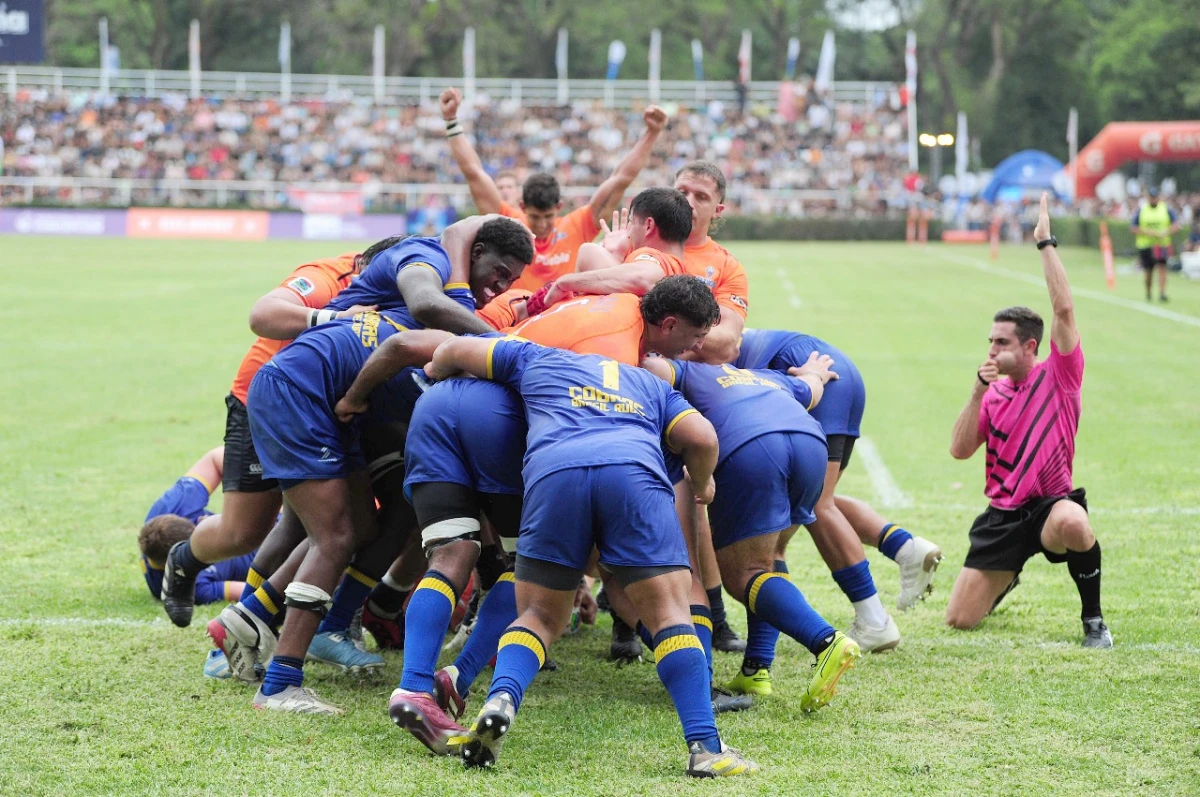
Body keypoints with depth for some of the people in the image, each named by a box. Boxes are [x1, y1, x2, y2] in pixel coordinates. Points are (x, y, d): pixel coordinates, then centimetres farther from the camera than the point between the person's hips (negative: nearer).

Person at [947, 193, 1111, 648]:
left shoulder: (1059, 376, -5)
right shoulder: (993, 393, 8)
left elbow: (1064, 308, -18)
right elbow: (960, 450, -2)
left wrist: (1046, 243, -17)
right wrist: (978, 393, -12)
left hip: (1049, 504, -5)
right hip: (1003, 515, 5)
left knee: (1073, 522, -44)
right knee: (959, 619, -1)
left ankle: (1093, 619, -19)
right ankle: (1005, 578, 35)